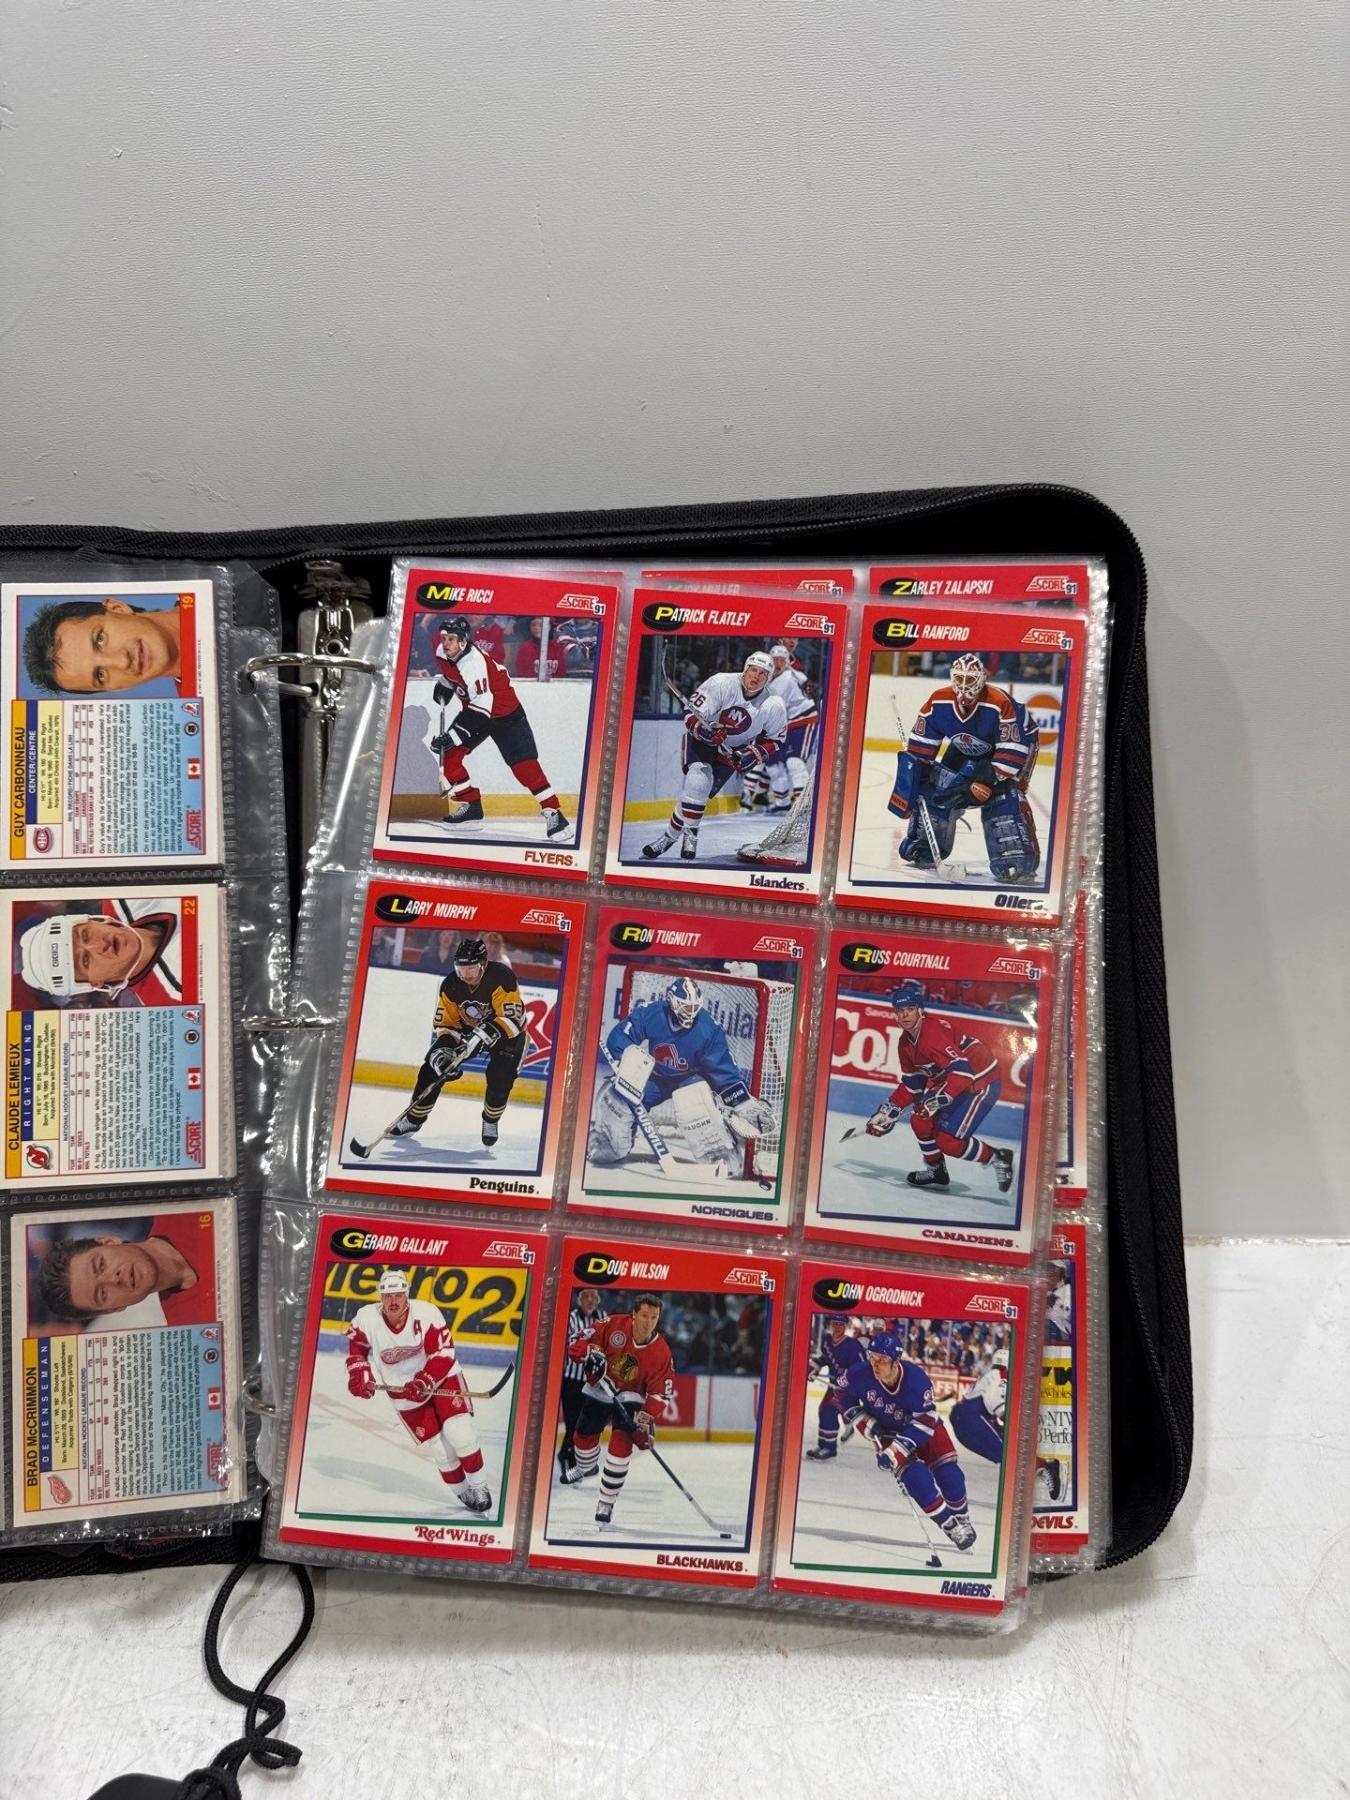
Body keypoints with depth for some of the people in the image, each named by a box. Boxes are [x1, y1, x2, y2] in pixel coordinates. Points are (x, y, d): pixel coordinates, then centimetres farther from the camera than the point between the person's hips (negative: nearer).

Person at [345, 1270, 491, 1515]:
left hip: (442, 1377, -2)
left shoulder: (426, 1314, -25)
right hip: (403, 1388, 2)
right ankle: (461, 1492, 19)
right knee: (438, 1446, -1)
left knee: (459, 1430, -16)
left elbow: (443, 1353, -24)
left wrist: (425, 1382, -34)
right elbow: (356, 1350, 2)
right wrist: (360, 1376, -11)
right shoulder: (367, 1318, -16)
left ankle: (479, 1486, 2)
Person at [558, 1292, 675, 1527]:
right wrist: (591, 1354, -34)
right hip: (599, 1390, 2)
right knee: (584, 1437, 16)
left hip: (629, 1397, -2)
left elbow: (660, 1393, -18)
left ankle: (606, 1502, -5)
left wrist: (646, 1420, -27)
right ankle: (585, 1468, 53)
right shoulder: (615, 1325, -23)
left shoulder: (661, 1353, -22)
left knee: (621, 1444, -19)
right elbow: (580, 1340, -15)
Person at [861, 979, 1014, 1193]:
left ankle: (998, 1158, 5)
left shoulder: (934, 1030, -27)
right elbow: (911, 1084, 12)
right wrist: (889, 1110, 3)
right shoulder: (906, 1043, 4)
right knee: (921, 1120, 3)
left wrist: (937, 1099, -40)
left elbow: (962, 1071, -34)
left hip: (983, 1081, -9)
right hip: (953, 1080, 9)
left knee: (948, 1141, -14)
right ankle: (936, 1171, 23)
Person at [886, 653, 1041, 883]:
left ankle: (1019, 861, -25)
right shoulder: (938, 702, -20)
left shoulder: (1000, 704, -34)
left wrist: (990, 779, -36)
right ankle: (925, 848, 15)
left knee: (1003, 797, -26)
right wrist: (911, 780, -13)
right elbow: (920, 745, -10)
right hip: (964, 752, 6)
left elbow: (1013, 748, -33)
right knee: (937, 788, -2)